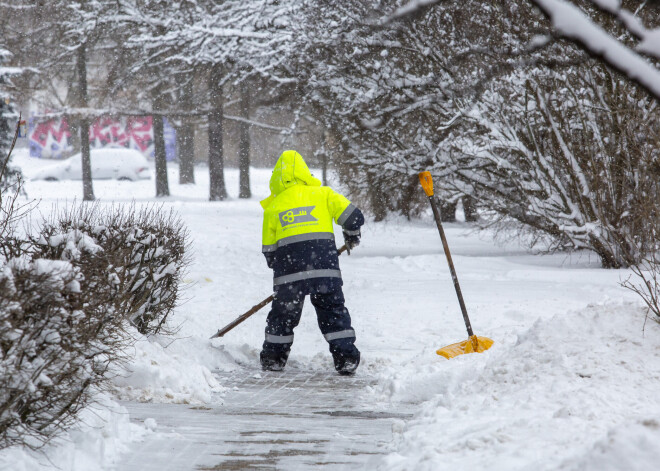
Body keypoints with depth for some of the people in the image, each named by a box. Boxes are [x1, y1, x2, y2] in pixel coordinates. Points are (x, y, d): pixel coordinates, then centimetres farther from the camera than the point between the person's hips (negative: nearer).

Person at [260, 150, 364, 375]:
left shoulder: (273, 206, 12)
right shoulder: (322, 194, 8)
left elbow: (268, 248, 15)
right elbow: (352, 216, 6)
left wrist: (276, 265, 30)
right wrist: (352, 236, 26)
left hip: (288, 268, 1)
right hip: (324, 264, -1)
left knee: (283, 311, 14)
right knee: (333, 310, 7)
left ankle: (273, 358, 20)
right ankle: (346, 357, 1)